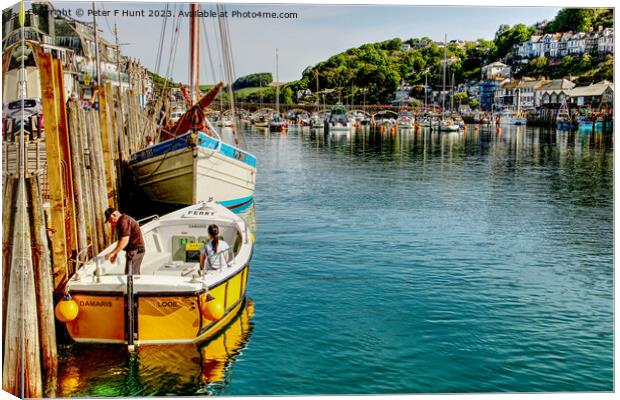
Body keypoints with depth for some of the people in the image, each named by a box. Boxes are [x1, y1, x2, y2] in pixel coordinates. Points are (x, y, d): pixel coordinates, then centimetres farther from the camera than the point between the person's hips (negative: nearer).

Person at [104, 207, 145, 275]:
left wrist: (112, 253, -22)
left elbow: (124, 240, -24)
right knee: (135, 275, 14)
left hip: (135, 250, -11)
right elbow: (121, 240, 23)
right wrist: (115, 254, 19)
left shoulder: (124, 221, -16)